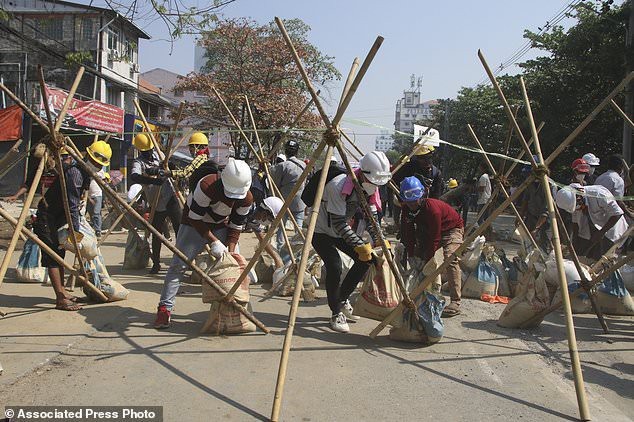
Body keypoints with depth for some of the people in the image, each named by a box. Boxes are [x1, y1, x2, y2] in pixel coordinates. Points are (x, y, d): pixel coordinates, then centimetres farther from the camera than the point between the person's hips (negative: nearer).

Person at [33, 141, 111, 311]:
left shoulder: (85, 173, 7)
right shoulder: (74, 172, -23)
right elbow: (72, 206, -27)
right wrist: (75, 232, -29)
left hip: (58, 217, 10)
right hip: (46, 218, -10)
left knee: (59, 254, 15)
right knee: (53, 257, -10)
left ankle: (61, 292, 24)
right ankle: (60, 300, -11)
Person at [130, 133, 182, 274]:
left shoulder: (156, 155, 10)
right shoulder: (138, 162, -7)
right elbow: (133, 176, -28)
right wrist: (154, 180, -40)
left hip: (170, 198, 3)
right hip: (156, 203, -3)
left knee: (180, 228, -4)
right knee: (157, 234, 6)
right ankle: (156, 263, 21)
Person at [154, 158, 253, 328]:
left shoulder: (246, 198, -21)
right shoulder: (207, 186, -36)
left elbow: (236, 227, -10)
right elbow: (195, 219, -27)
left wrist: (231, 251, -20)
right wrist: (214, 242, -29)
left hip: (221, 226, 4)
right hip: (194, 224, -4)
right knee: (178, 265, -11)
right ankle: (164, 309, -3)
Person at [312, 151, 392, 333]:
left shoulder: (369, 188, -9)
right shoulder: (339, 186, -32)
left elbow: (371, 217, -6)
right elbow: (338, 223, -33)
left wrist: (379, 240, -22)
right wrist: (360, 245, -37)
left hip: (341, 231, 8)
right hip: (321, 231, -8)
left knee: (366, 259, -1)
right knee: (334, 266, -24)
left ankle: (342, 299, 15)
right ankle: (337, 314, -6)